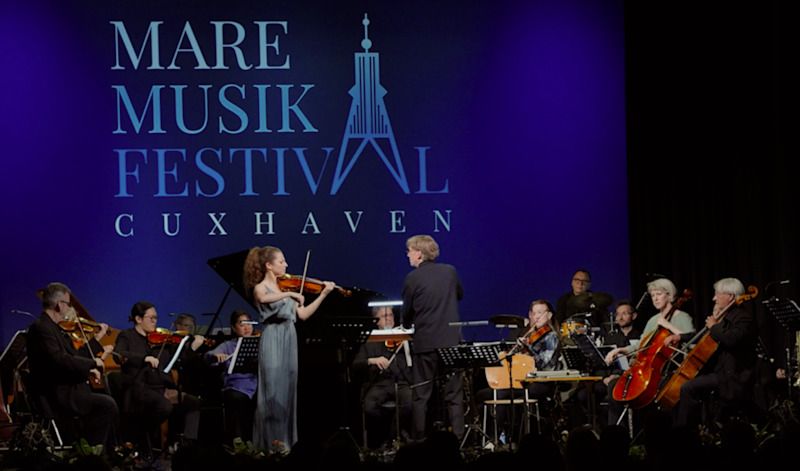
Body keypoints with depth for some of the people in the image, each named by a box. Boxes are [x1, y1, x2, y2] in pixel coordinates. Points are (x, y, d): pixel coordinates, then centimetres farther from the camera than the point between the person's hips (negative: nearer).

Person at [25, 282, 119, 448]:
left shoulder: (54, 328, 14)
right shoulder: (40, 328, -17)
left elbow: (73, 357, 19)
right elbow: (60, 360, -29)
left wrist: (97, 339, 18)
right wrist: (92, 363, -19)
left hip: (66, 389, 11)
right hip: (54, 395, -11)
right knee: (106, 404, -20)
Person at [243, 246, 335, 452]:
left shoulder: (284, 286, 15)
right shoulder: (260, 288, -5)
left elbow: (303, 314, 12)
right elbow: (264, 299, -31)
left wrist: (323, 294, 7)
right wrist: (290, 294, -33)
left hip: (289, 342, 7)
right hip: (272, 343, -7)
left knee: (288, 390, 6)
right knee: (273, 391, -10)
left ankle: (285, 439, 9)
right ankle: (272, 440, -8)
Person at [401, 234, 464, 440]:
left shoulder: (413, 278, -8)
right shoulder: (450, 271, 3)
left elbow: (407, 311, 2)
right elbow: (459, 294, 23)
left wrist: (407, 324, 23)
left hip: (424, 342, -3)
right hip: (451, 340, 3)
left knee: (420, 395, 5)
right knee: (454, 394, 7)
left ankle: (418, 439, 4)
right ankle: (457, 437, 3)